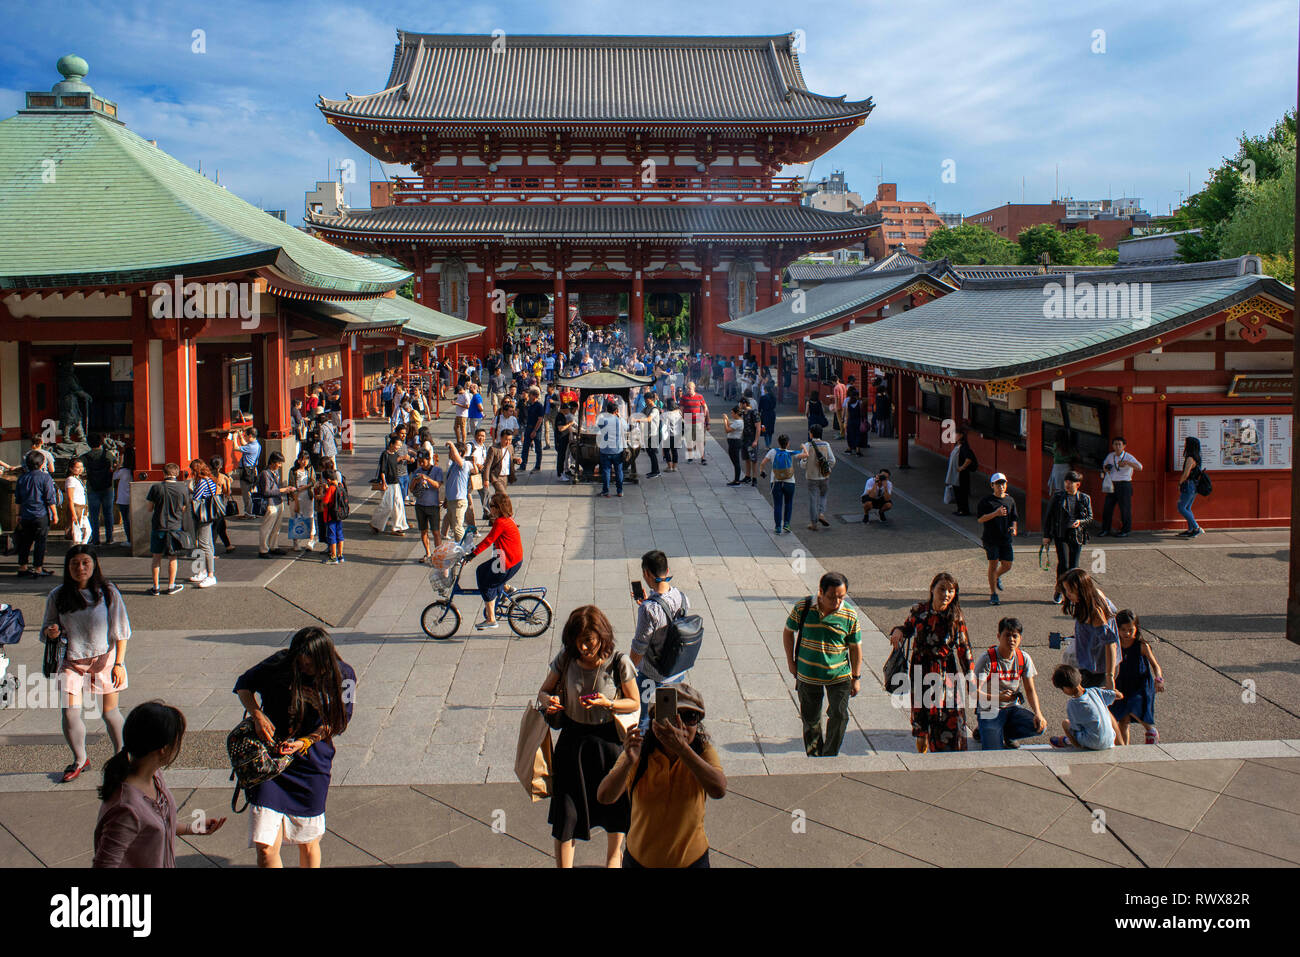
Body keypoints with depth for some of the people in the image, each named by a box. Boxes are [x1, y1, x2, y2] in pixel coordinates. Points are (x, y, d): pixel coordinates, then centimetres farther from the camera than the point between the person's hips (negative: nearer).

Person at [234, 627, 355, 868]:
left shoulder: (343, 676, -10)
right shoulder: (279, 665, -12)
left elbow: (337, 722, 0)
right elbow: (244, 684, 4)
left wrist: (305, 742, -15)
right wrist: (257, 715, -13)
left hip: (312, 764, 1)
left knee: (308, 843, 14)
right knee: (266, 848, -6)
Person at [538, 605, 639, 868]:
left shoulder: (619, 663, -16)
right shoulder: (565, 659, -9)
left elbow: (634, 703, -5)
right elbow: (544, 691, 4)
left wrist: (608, 704, -23)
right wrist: (548, 701, -20)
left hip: (609, 741, -1)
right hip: (572, 741, 1)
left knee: (614, 812, 18)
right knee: (565, 815, 0)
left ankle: (613, 858, 43)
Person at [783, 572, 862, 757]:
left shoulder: (850, 615, -12)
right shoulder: (802, 608, -13)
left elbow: (855, 647, -1)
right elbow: (788, 632, 4)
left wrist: (856, 677, 3)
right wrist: (791, 661, 4)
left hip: (839, 675, 0)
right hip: (808, 674, 1)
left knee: (839, 716, -6)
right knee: (811, 718, 12)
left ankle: (829, 756, 14)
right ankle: (814, 756, 32)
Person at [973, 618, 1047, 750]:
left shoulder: (1024, 658, -1)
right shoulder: (987, 659, -15)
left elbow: (1030, 690, 1)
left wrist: (1038, 713, -16)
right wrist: (997, 697, -33)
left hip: (1012, 709, 5)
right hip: (989, 711, -5)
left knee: (1040, 726, -21)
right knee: (993, 753, -22)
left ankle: (1005, 734, 6)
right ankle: (984, 733, 14)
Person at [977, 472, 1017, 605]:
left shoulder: (1010, 500, 11)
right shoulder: (986, 501, -3)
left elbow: (1014, 518, 15)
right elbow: (980, 519, -10)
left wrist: (1013, 527, -7)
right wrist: (996, 513, -22)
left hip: (1006, 538, 4)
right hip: (991, 538, -4)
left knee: (1007, 565, 5)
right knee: (993, 564, -4)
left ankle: (996, 577, 40)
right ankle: (993, 594, 6)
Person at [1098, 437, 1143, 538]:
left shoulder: (1128, 457, -7)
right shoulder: (1110, 456, 9)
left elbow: (1139, 467, -22)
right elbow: (1104, 464, 29)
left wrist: (1127, 462, -38)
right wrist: (1105, 468, 4)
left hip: (1124, 485, -5)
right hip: (1111, 484, 5)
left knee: (1125, 508, -1)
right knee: (1107, 507, 5)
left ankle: (1125, 530, 9)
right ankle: (1105, 529, 15)